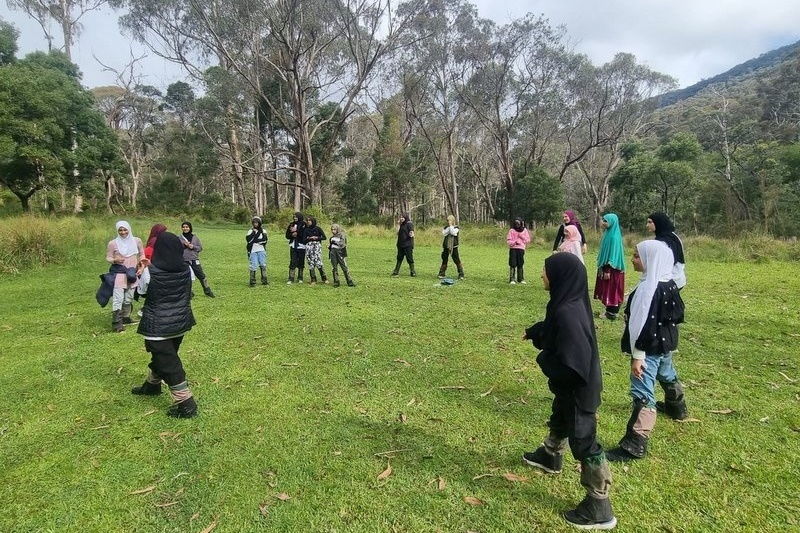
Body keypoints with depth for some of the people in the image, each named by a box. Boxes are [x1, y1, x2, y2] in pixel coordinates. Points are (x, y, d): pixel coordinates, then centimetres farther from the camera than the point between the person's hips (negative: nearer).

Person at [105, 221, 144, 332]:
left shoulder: (137, 241, 1)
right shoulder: (112, 243, -8)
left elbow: (142, 254, 13)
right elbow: (108, 257, 0)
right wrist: (114, 260, -22)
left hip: (132, 274, 4)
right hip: (119, 274, -4)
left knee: (129, 298, 16)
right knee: (118, 299, -10)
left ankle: (125, 317, 33)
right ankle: (116, 323, -8)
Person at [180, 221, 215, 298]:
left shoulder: (194, 237, 6)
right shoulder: (180, 238, 2)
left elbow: (200, 248, 8)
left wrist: (193, 247, -10)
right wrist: (184, 245, -13)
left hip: (195, 260, 1)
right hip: (184, 261, -1)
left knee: (201, 275, 1)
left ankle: (207, 291, 13)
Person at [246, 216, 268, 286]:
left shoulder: (263, 231, 10)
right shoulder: (250, 231, 9)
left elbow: (264, 240, -6)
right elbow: (248, 239, -8)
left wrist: (255, 240, -7)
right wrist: (254, 232, -8)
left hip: (261, 250, 1)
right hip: (253, 251, -1)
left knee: (263, 265, 0)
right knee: (253, 265, -9)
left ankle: (264, 280, 7)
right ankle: (252, 282, -4)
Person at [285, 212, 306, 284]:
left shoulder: (303, 225, -2)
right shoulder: (291, 225, 11)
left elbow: (303, 234, -16)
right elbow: (287, 235, 9)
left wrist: (295, 231, -8)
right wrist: (293, 234, -10)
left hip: (301, 246, -3)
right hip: (293, 246, 3)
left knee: (301, 263, 5)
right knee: (292, 262, -3)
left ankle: (300, 278, 16)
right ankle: (291, 279, -3)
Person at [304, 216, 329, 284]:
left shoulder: (318, 228, 3)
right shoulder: (306, 230, 11)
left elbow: (324, 237, 1)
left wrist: (317, 238, -10)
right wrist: (310, 238, -10)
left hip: (317, 246, -3)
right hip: (309, 246, 3)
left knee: (318, 262, -12)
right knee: (311, 263, 1)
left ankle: (324, 278, 2)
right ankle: (313, 280, 8)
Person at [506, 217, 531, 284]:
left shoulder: (524, 230, 11)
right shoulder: (511, 230, 4)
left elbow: (528, 240, 8)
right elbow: (508, 240, 0)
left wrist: (522, 236, -6)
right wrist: (514, 242, -16)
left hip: (521, 249, 2)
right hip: (513, 249, -2)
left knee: (520, 264, 4)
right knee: (512, 264, -5)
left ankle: (521, 279, 13)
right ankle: (512, 279, -4)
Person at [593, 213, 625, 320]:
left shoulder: (614, 236, -18)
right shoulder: (608, 233, 10)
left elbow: (613, 254, -20)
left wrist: (607, 270, -21)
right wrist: (603, 268, 19)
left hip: (612, 268, -9)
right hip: (606, 267, 9)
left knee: (612, 290, -1)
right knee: (607, 290, 14)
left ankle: (612, 313, 8)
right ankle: (609, 311, 22)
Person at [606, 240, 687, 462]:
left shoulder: (650, 288, -27)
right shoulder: (668, 283, 3)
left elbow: (646, 324, -27)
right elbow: (676, 314, 15)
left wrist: (638, 355, -24)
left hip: (651, 347, -10)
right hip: (665, 342, 11)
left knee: (642, 392, -11)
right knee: (667, 375, 33)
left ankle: (635, 444, -10)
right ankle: (677, 408, 60)